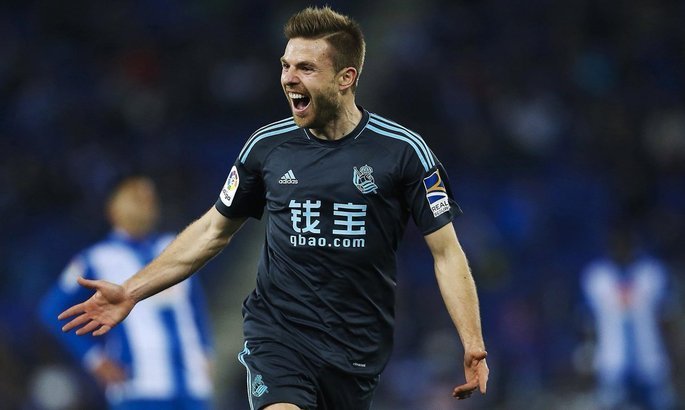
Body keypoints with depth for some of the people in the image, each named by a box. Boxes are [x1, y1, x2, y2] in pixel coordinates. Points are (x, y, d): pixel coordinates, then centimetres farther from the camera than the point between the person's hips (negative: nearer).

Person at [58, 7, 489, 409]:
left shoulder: (403, 151, -5)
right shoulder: (267, 146, 2)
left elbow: (446, 252, -2)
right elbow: (213, 230, 14)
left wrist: (474, 345, -13)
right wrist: (132, 291, 10)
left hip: (356, 352, 0)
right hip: (278, 335, 0)